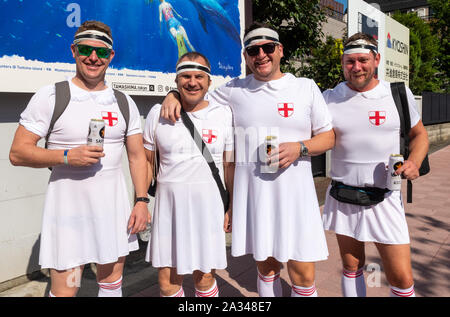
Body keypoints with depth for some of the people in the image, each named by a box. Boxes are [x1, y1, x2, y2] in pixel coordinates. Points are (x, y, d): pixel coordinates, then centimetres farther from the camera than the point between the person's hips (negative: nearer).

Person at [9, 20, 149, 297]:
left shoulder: (124, 103, 7)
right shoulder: (50, 97, -4)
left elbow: (137, 155, 9)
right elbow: (18, 153, -5)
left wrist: (142, 201, -1)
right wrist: (67, 157, -20)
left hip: (114, 206, 3)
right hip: (68, 205, -3)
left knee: (112, 284, 14)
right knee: (64, 290, 2)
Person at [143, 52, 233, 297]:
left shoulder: (224, 115, 1)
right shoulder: (158, 114, 4)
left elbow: (231, 166, 5)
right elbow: (146, 162, 9)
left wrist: (233, 207, 3)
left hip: (208, 205, -1)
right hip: (168, 204, 1)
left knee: (204, 277, 8)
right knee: (167, 282, 8)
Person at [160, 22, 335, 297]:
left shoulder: (306, 88, 6)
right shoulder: (234, 90, 9)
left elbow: (328, 137, 7)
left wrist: (300, 148, -11)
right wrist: (173, 95, 1)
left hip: (293, 190, -1)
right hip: (251, 190, 1)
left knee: (303, 274, 0)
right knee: (266, 267, 14)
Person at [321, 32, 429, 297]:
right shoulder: (330, 98, 1)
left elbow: (419, 134, 13)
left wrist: (414, 162, -7)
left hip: (384, 198, 0)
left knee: (402, 278, -2)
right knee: (352, 267, 14)